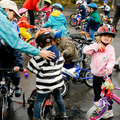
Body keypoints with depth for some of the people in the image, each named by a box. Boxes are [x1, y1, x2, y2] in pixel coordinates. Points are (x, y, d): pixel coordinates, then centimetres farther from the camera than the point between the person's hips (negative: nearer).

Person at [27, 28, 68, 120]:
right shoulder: (57, 51, -2)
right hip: (57, 81, 6)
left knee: (38, 101, 9)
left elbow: (31, 66, -16)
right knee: (58, 98, 27)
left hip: (45, 84, -6)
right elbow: (61, 62, 12)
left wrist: (38, 72, 1)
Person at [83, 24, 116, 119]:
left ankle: (110, 111, 20)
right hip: (96, 74, 3)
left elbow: (111, 60, -15)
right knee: (97, 92, 17)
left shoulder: (110, 48, -8)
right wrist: (95, 47, -23)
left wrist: (108, 68, -34)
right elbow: (85, 51, -14)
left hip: (106, 74, -3)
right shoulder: (95, 46, -2)